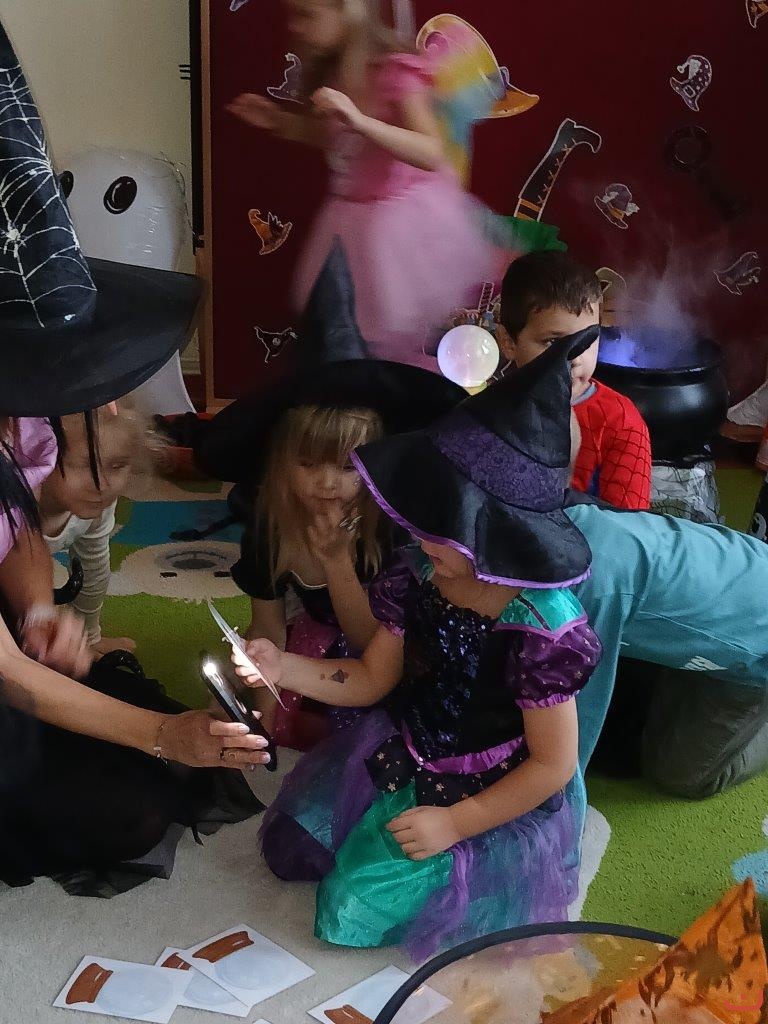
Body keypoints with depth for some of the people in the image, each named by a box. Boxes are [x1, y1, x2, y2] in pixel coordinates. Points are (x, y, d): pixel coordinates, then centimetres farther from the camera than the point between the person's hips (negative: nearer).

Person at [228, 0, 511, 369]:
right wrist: (279, 120, 8)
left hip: (404, 217, -8)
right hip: (353, 218, 8)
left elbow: (432, 155, -30)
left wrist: (360, 120, -41)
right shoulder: (329, 73, 5)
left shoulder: (396, 71, -20)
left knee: (407, 336, 2)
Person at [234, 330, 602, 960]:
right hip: (409, 761, 7)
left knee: (352, 911, -9)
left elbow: (553, 765, -21)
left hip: (503, 797, -6)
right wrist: (280, 666, -14)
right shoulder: (418, 582, -12)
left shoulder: (541, 627, -30)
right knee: (290, 847, 8)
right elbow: (370, 679, 1)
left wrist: (455, 823, -20)